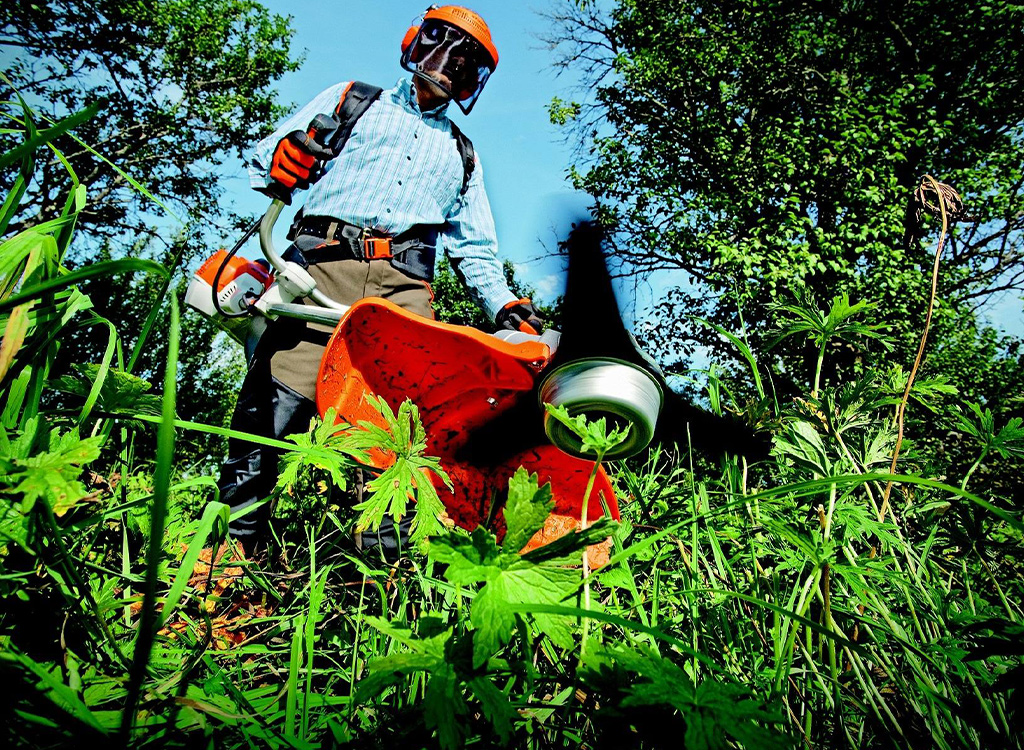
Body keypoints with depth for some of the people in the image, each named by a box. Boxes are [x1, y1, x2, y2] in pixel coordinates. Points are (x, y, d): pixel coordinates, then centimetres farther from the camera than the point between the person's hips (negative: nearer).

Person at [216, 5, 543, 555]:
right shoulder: (353, 99, 25)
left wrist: (505, 307, 10)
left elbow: (475, 248, 27)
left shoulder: (461, 154, 32)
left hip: (404, 283, 2)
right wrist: (281, 160, -6)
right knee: (277, 396, -16)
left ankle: (384, 552, -12)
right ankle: (233, 537, -10)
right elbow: (265, 159, 20)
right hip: (324, 261, -2)